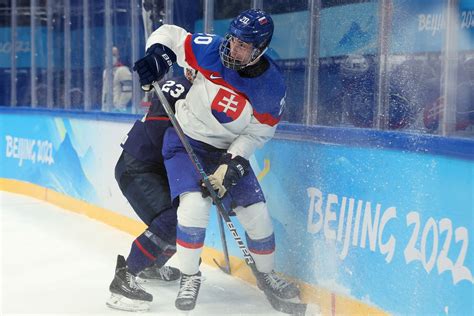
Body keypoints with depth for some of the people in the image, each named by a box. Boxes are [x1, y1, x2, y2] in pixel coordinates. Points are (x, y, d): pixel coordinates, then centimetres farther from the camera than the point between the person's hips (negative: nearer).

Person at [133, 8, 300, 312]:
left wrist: (231, 165, -21)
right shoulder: (211, 50, -19)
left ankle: (266, 273, 28)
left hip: (228, 150, 2)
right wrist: (156, 56, -25)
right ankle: (190, 276, -5)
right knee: (194, 205, -25)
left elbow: (257, 133, -10)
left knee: (257, 214, 1)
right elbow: (170, 34, -5)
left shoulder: (272, 87, -15)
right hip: (185, 140, -2)